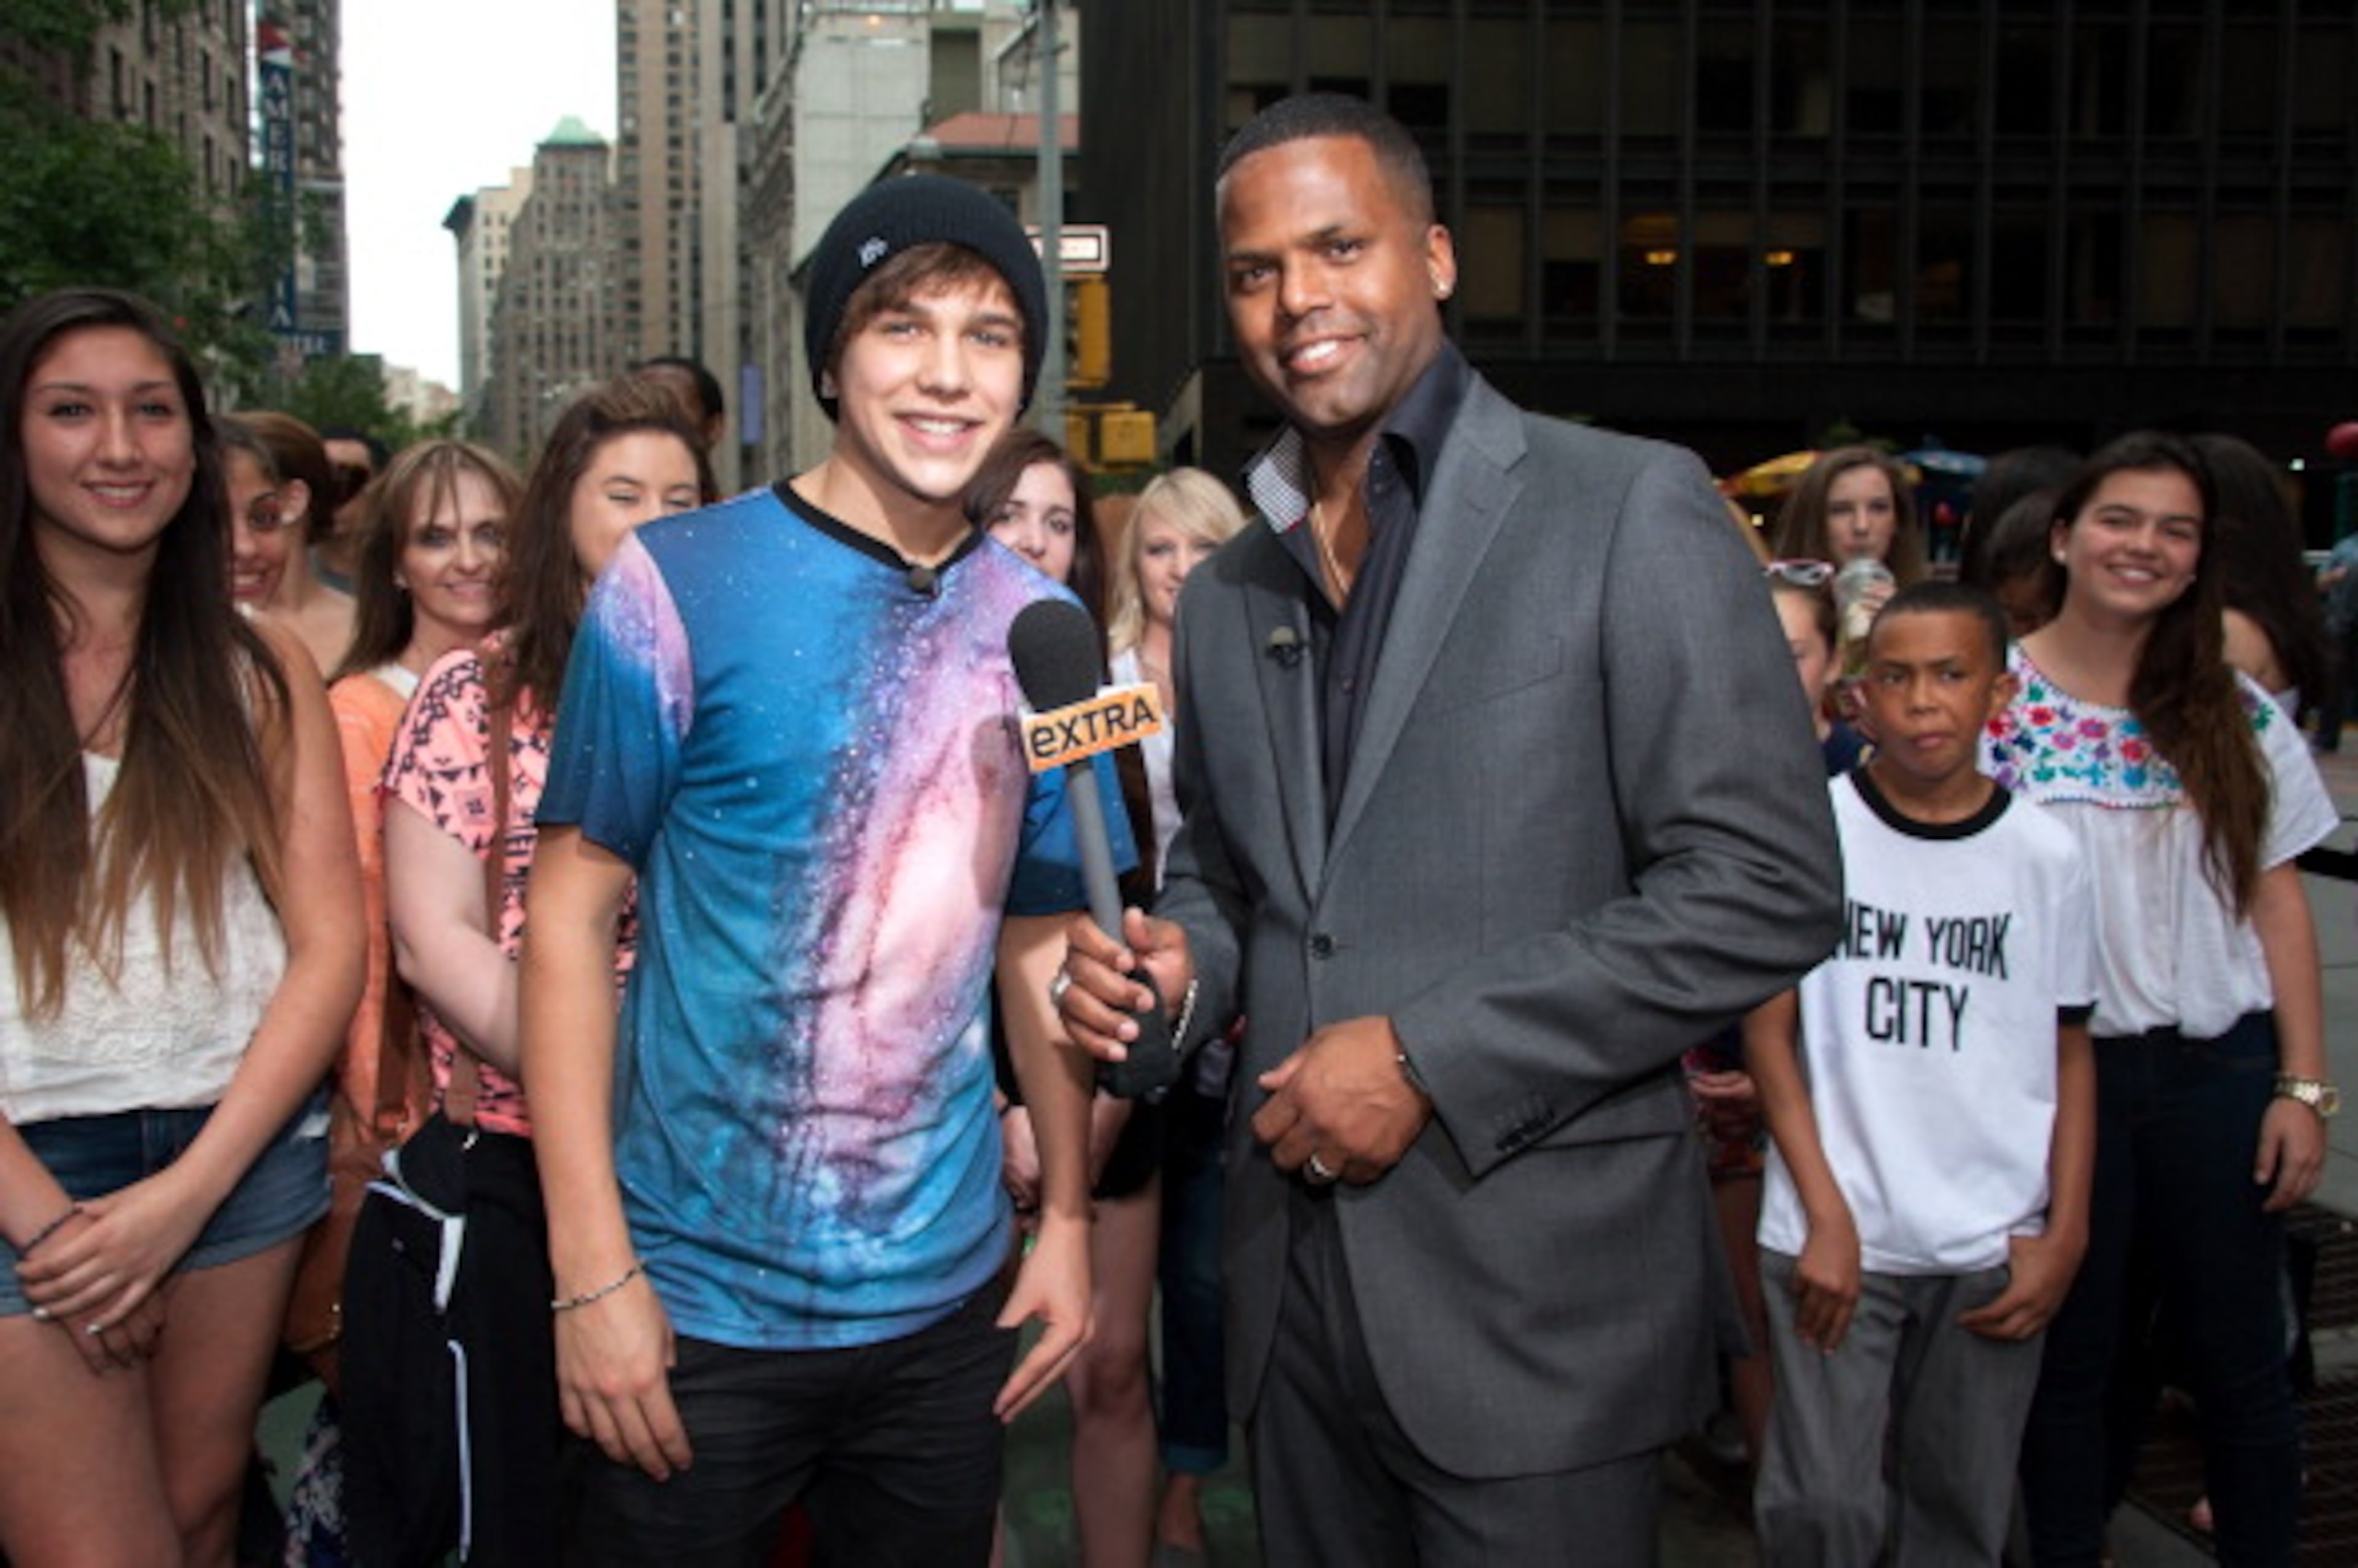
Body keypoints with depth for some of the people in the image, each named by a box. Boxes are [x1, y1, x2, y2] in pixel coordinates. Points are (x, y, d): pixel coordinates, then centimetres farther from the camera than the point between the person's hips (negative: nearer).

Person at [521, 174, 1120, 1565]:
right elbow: (572, 914, -9)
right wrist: (593, 1273, -13)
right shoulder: (676, 587, -10)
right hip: (700, 1307, -4)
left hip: (949, 1299, 4)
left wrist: (1068, 1217, 5)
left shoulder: (1038, 628, 2)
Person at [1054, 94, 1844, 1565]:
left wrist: (1432, 1057, -17)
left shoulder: (1629, 508, -8)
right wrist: (1177, 964, -2)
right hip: (1295, 1283, 6)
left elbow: (1770, 883, -14)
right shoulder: (1224, 596, 11)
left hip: (1539, 1293, -5)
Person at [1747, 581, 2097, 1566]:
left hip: (1996, 1249, 2)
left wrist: (2065, 1235, 0)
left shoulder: (2046, 855, 2)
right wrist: (1826, 1215, -8)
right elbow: (1767, 1029, -3)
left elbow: (2069, 1053, 8)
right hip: (1837, 1236, -2)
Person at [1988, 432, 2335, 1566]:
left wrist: (2305, 1087, 0)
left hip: (2219, 1070, 2)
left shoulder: (2234, 712, 4)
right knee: (2069, 1357, 10)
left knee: (2237, 1359, 11)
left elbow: (2276, 898, 5)